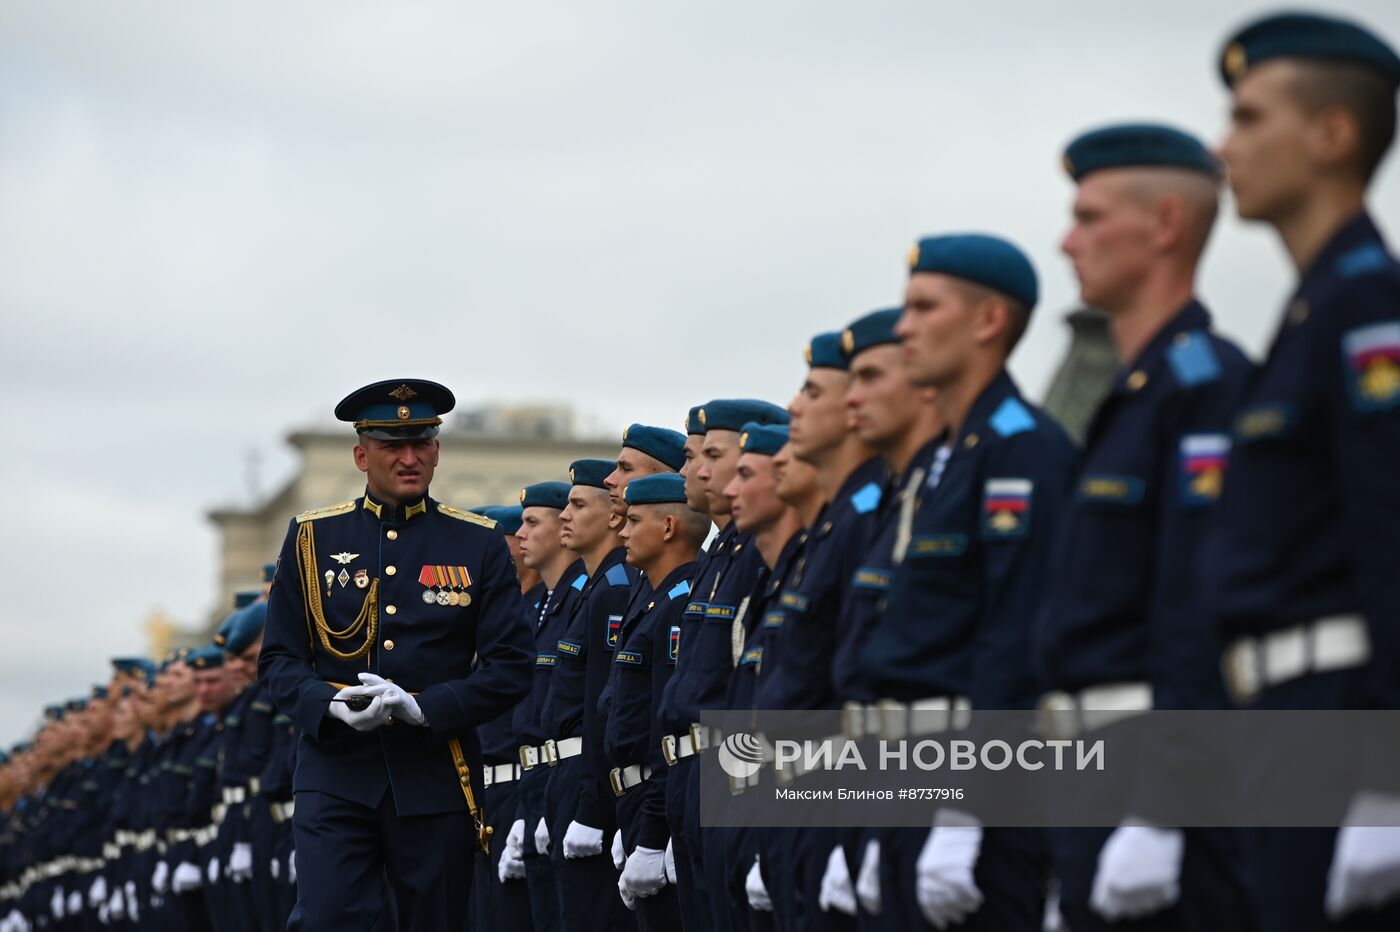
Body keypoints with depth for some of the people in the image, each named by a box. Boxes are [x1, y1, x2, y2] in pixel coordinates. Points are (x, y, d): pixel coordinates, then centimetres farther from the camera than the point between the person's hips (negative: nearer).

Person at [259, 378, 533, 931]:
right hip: (336, 770, 0)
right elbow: (278, 658, 7)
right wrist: (331, 706, -14)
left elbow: (511, 670, 0)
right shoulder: (312, 538, 7)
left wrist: (423, 707, -15)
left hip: (436, 777, 0)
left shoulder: (479, 544, 5)